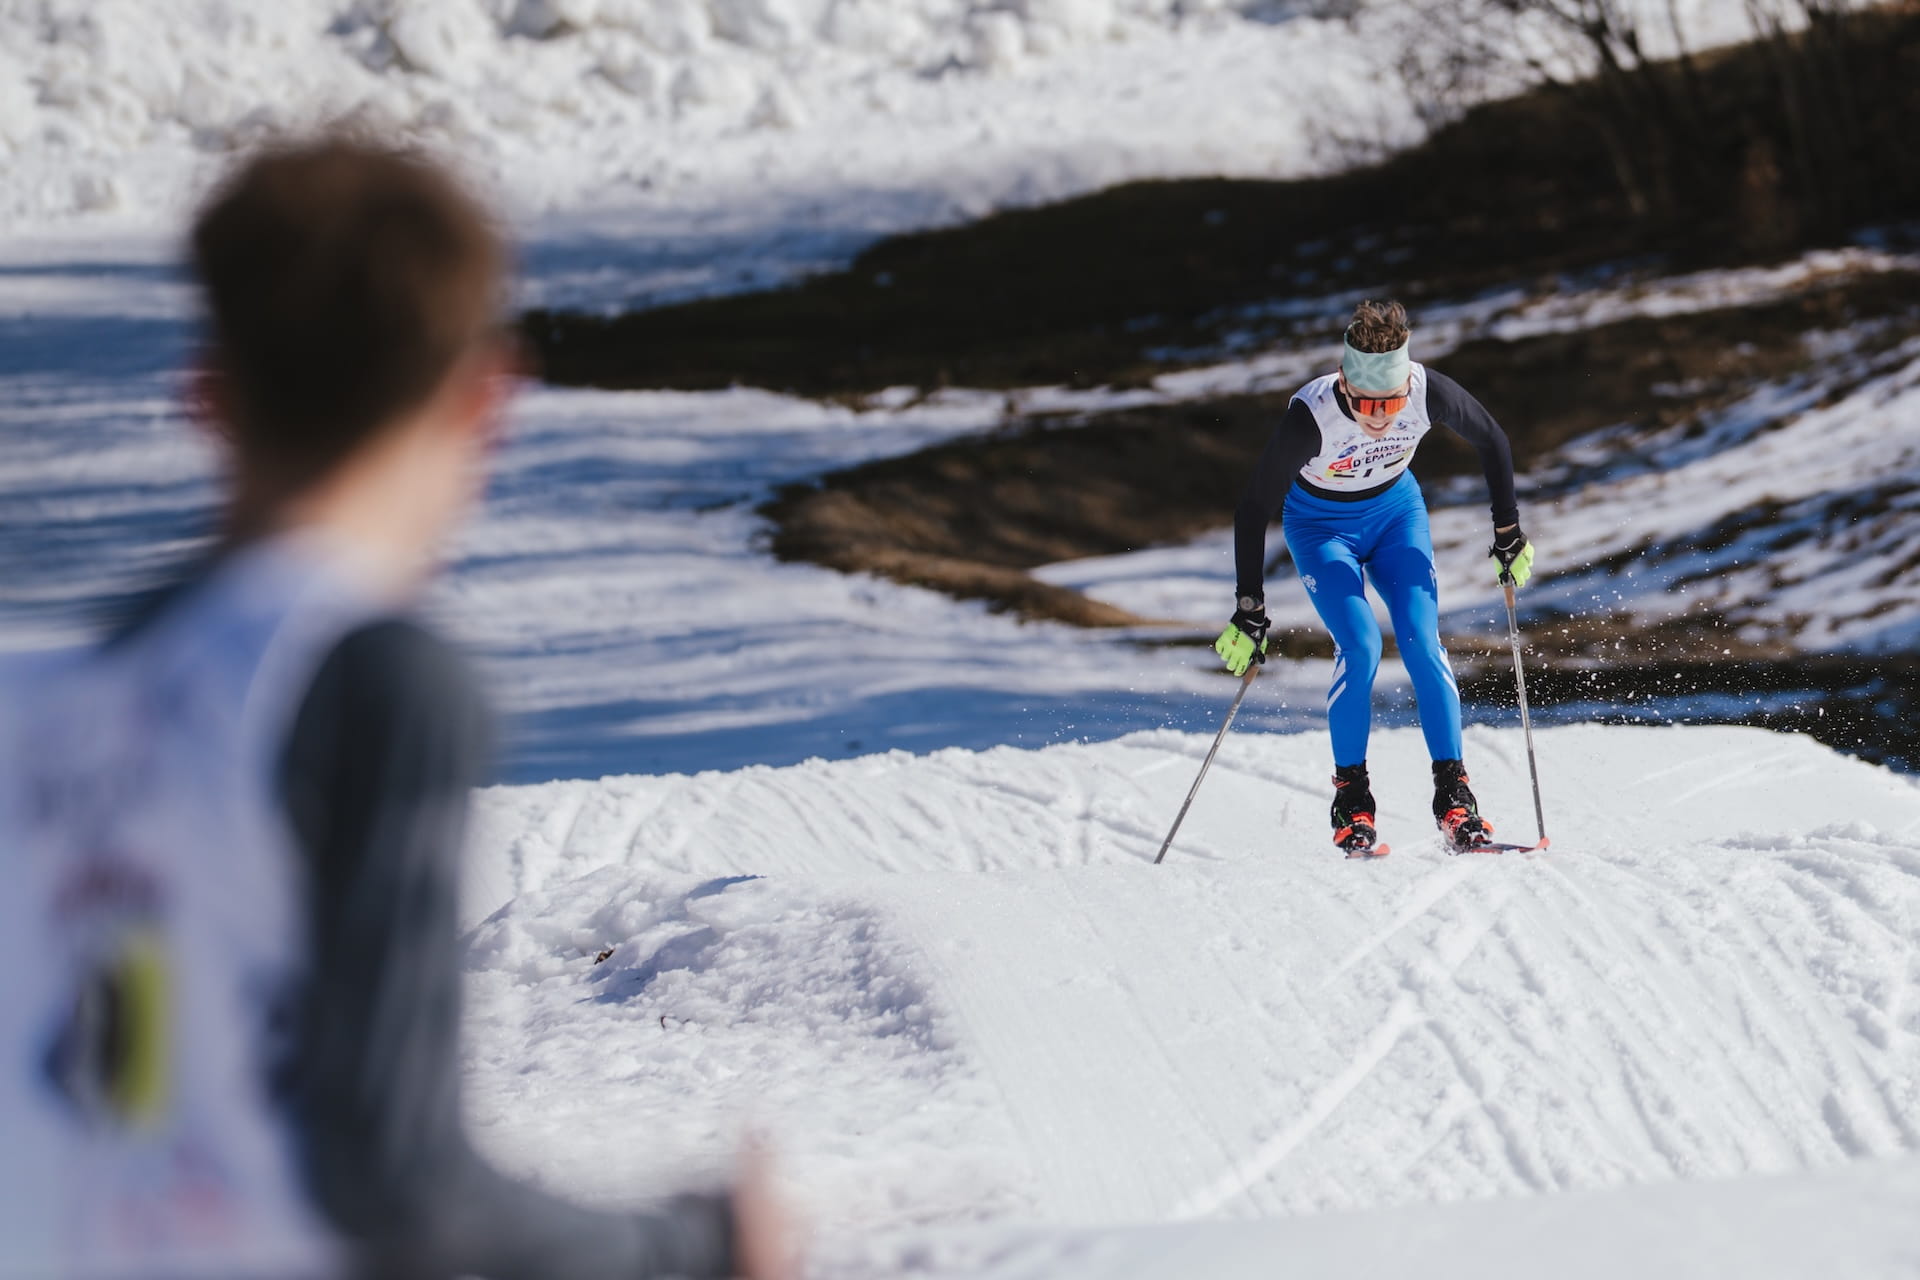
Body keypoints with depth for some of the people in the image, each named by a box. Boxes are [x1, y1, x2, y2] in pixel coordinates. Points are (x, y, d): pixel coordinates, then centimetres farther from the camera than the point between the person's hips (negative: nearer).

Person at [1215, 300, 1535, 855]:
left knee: (1422, 641, -14)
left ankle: (1453, 791, -6)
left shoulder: (1430, 393, -29)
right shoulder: (1310, 418, -36)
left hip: (1396, 511, 2)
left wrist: (1509, 534, -2)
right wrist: (1250, 612, -25)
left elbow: (1492, 442, -7)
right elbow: (1254, 510, -25)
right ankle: (1351, 796, -7)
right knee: (1359, 645, -21)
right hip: (1321, 525, -2)